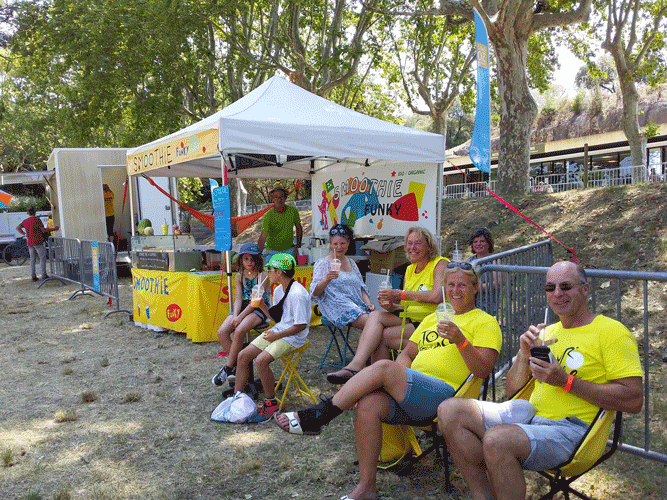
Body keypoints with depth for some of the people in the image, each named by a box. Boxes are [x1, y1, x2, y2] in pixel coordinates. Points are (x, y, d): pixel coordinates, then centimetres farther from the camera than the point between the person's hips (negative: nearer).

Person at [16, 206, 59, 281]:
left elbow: (17, 228, 7)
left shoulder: (25, 221, 10)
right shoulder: (37, 219, -9)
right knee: (42, 258, 1)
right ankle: (44, 275, -2)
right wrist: (54, 229, -3)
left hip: (29, 243, 6)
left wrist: (25, 234, 7)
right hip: (38, 241, -6)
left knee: (32, 259, 10)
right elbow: (43, 230, -12)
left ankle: (33, 276, 9)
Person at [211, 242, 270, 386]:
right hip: (242, 309, 6)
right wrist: (235, 316, -14)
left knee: (239, 331, -32)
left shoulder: (263, 276, -5)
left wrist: (240, 317, -20)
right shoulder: (239, 276, 12)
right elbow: (238, 298, 5)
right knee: (221, 332, -20)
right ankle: (237, 366, -7)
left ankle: (228, 368, -16)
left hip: (259, 310, -5)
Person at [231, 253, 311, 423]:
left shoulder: (297, 294, -21)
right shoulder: (278, 290, 9)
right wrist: (262, 306, 2)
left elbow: (301, 325, -20)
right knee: (243, 356, -1)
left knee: (261, 360, -28)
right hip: (277, 332, 9)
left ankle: (271, 403, -9)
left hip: (294, 337, -9)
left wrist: (277, 335, -17)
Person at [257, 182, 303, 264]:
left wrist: (298, 247, 3)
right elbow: (263, 237, -26)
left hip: (289, 250, 2)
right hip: (272, 251, -2)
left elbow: (299, 228, 9)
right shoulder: (268, 216, -17)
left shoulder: (293, 210, -7)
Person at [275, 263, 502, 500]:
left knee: (383, 367, -27)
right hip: (411, 396, 6)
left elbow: (483, 370, -5)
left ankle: (318, 416, -18)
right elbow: (407, 353, 23)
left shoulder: (485, 322, 7)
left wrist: (460, 340, -21)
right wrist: (399, 379, 2)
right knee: (368, 403, -26)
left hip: (445, 395, -6)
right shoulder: (432, 318, 27)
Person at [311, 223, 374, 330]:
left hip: (358, 305, 6)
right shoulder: (323, 264, 2)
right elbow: (315, 292, -8)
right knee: (368, 322, -30)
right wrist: (326, 280, -27)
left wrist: (368, 304, 7)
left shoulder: (351, 263, 21)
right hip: (337, 308, -6)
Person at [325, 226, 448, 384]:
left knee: (380, 337, -24)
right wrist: (391, 306, -8)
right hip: (411, 321, 7)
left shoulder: (440, 263, -4)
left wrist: (399, 294, -16)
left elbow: (437, 297, -21)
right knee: (376, 315, -19)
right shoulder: (410, 270, 18)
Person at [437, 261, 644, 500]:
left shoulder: (612, 332, -2)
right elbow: (512, 390, 19)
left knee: (496, 439, -34)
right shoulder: (547, 332, 19)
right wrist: (524, 353, 0)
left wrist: (566, 381, -16)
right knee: (450, 410, -10)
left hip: (572, 429, -7)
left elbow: (633, 400, -12)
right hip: (530, 415, 7)